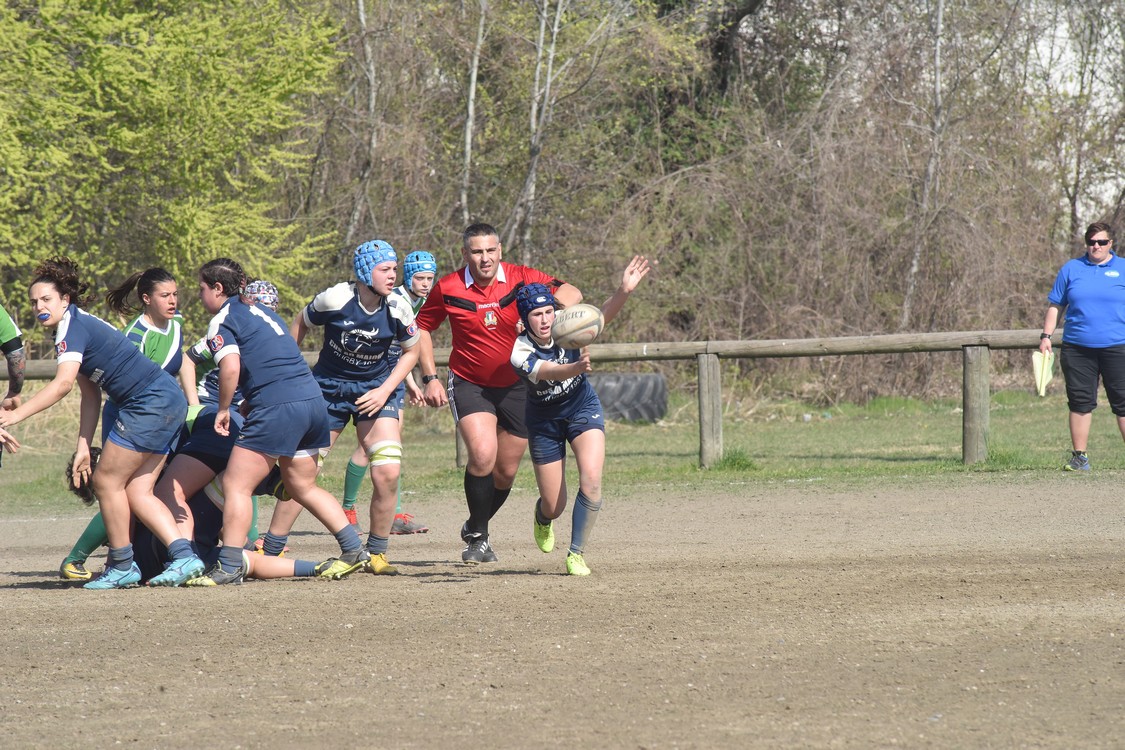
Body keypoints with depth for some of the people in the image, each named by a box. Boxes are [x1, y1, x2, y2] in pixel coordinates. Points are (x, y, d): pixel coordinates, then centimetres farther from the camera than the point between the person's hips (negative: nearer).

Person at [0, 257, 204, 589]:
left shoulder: (73, 327, -13)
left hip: (151, 402, -10)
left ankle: (122, 566, 7)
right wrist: (83, 448, 13)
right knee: (136, 492, 8)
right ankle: (184, 555, 1)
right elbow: (91, 395, 19)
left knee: (107, 482, -1)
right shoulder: (77, 327, 17)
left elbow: (63, 384, -28)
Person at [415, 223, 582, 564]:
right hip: (469, 384, -2)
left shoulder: (521, 279, -11)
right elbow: (422, 327, 6)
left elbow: (570, 293, -19)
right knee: (483, 455, -24)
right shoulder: (448, 289, -9)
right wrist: (430, 378, -2)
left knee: (506, 472, 10)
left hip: (516, 386, 2)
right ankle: (477, 538, -6)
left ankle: (476, 527, 37)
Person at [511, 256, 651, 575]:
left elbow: (602, 315, -35)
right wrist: (577, 367, -66)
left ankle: (576, 554, -7)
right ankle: (542, 517, 46)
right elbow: (550, 371, -45)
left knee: (591, 479, -23)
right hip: (544, 420, -1)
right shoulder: (520, 353, -26)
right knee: (554, 507, 5)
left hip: (582, 408, 1)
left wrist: (624, 290, -54)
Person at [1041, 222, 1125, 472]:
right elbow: (1056, 306, 14)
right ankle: (1079, 457, 10)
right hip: (1077, 348, 2)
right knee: (1080, 402, 3)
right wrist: (1046, 335, 6)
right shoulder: (1071, 269, 11)